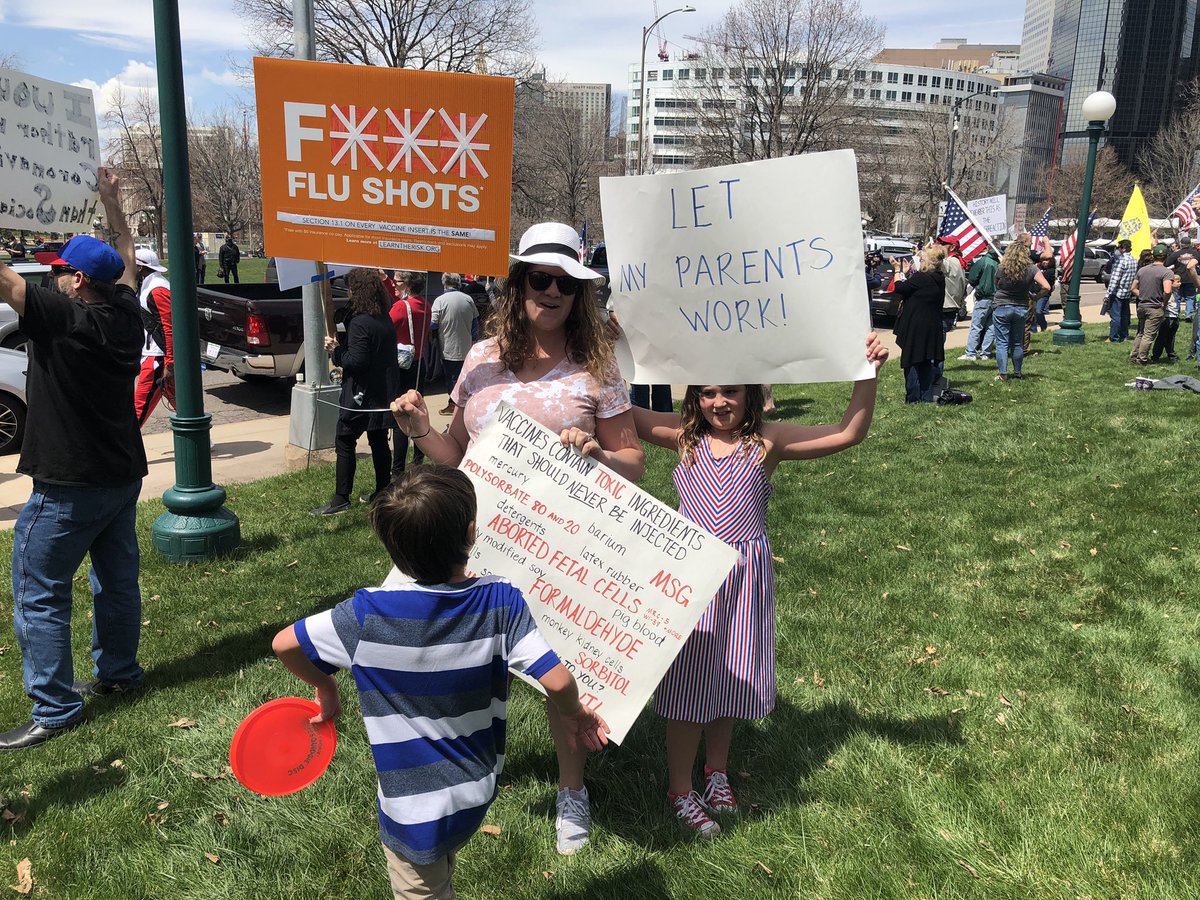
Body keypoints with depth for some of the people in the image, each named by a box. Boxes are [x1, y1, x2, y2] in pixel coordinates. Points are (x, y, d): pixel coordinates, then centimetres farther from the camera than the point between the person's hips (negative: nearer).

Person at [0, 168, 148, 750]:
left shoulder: (61, 318, -19)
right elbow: (125, 261, 18)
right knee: (117, 580, 18)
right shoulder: (126, 315, 1)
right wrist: (112, 203, 29)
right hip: (123, 477, 8)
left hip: (70, 487, -8)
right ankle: (118, 673, 32)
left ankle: (54, 711, 5)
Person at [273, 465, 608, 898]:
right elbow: (557, 681, -23)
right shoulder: (501, 601, -20)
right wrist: (573, 712, -1)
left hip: (412, 812, -3)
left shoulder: (369, 614, -22)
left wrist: (325, 687, 7)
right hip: (477, 797, 3)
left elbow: (284, 644, -11)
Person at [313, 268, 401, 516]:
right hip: (384, 392, 8)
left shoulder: (360, 323, -19)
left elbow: (356, 361, -23)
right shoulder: (385, 319, 8)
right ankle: (382, 492, 22)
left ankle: (341, 498, -1)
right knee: (378, 441, 15)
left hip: (362, 394, -8)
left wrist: (335, 350, -6)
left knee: (345, 442, -2)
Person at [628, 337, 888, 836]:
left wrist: (867, 373, -19)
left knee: (730, 677, 16)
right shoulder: (684, 436, -2)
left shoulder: (768, 440, -5)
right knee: (689, 678, 6)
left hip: (743, 575, 1)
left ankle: (717, 769, 40)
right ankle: (680, 791, 24)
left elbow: (848, 433, -10)